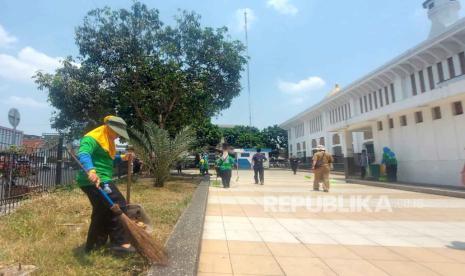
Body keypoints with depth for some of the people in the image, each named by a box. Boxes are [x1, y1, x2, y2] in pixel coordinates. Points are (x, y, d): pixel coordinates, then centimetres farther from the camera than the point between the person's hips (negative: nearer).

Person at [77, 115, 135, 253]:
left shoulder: (107, 140, 18)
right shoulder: (92, 138, -15)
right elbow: (83, 154, -33)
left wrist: (121, 158, 16)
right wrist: (91, 170, -50)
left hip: (101, 180, 11)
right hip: (95, 180, -11)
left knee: (102, 212, 18)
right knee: (118, 206, -11)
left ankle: (94, 244, 30)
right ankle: (120, 242, -4)